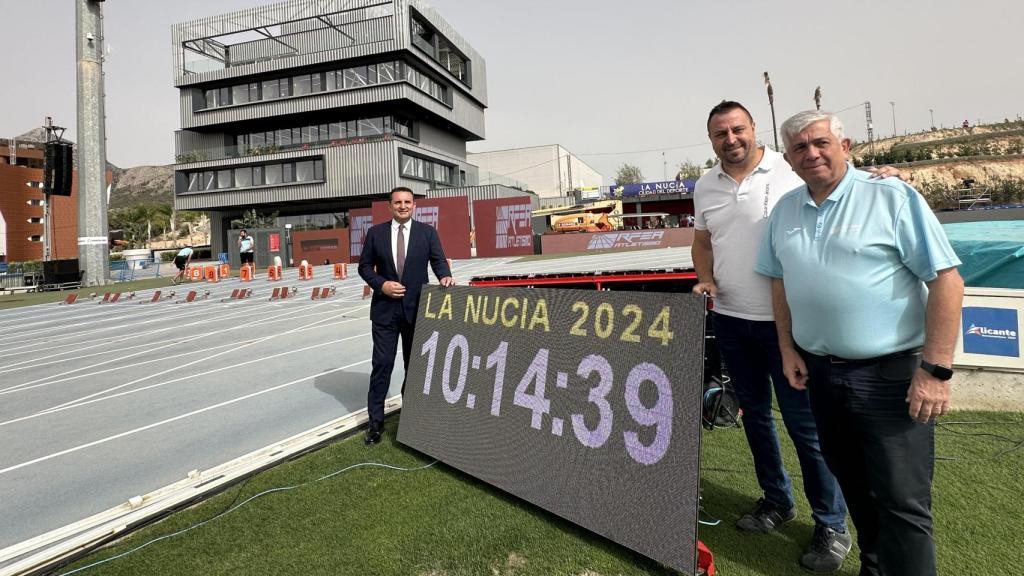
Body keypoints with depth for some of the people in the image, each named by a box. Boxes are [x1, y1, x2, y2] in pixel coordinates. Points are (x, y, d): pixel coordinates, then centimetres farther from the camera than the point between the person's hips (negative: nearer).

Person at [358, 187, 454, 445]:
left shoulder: (427, 232, 3)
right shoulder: (375, 233, 4)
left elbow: (438, 260, -3)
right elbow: (364, 266, 6)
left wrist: (445, 276, -24)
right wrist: (381, 284, -11)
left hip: (416, 308, 1)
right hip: (385, 308, 0)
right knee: (382, 364, 0)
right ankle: (375, 419, 12)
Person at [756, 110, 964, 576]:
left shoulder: (892, 197, -9)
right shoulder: (784, 210, 7)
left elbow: (946, 279, -12)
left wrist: (936, 370, -16)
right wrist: (787, 348, 8)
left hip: (891, 372, -5)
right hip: (821, 372, 6)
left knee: (902, 502, 1)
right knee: (851, 481, 20)